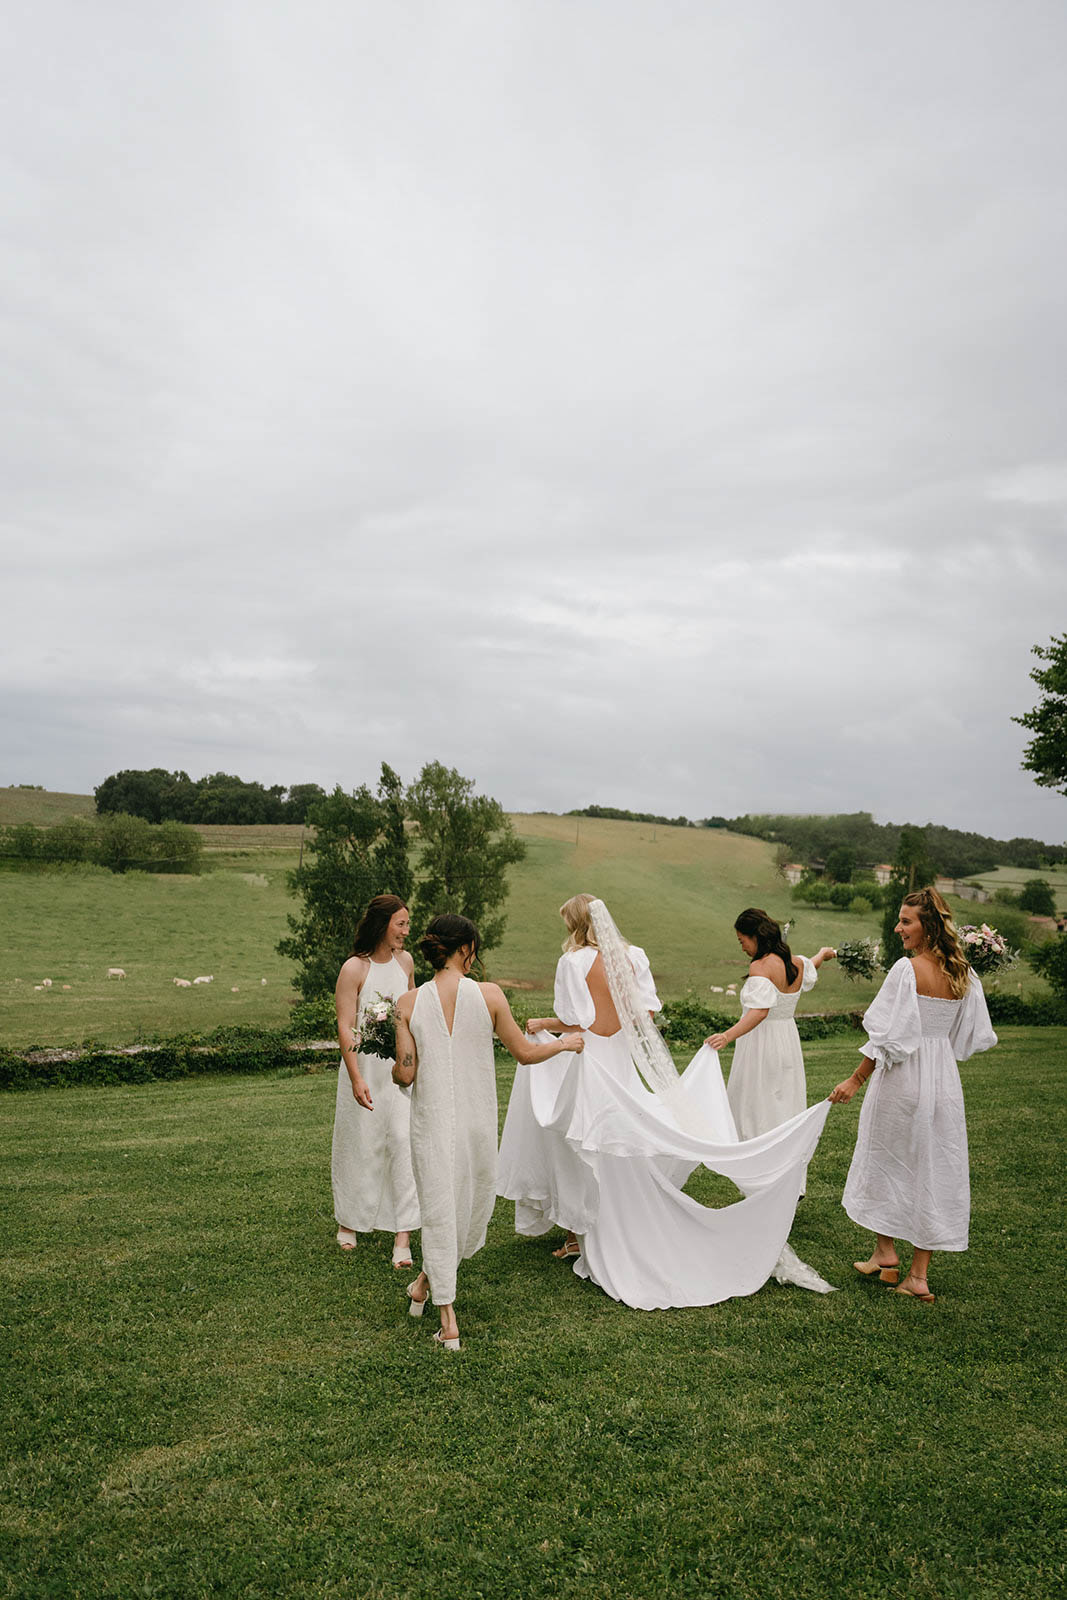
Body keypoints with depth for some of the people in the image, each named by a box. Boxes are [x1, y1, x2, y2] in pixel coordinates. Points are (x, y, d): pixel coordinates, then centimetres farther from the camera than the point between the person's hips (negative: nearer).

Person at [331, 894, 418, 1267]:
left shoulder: (405, 961, 3)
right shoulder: (354, 969, -14)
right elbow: (345, 1027, -15)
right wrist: (356, 1080, -21)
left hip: (401, 1065, 4)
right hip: (364, 1065, -4)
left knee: (404, 1141, -4)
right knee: (359, 1143, 11)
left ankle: (402, 1236, 3)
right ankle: (348, 1221, 34)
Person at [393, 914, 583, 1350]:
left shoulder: (409, 1003, -7)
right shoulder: (489, 995, -10)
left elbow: (405, 1073, -7)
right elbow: (524, 1053, -2)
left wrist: (392, 1067, 16)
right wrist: (564, 1043, 15)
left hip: (431, 1121, 1)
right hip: (477, 1120, 0)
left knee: (438, 1211, 12)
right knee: (474, 1203, 23)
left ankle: (448, 1322, 19)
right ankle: (425, 1282, 40)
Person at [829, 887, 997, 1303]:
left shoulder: (907, 969, -17)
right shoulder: (963, 975, 2)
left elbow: (888, 1035, -18)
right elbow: (970, 1036, 9)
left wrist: (856, 1079, -10)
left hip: (902, 1080, -5)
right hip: (944, 1081, 6)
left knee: (884, 1160, 15)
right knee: (935, 1170, 10)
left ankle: (885, 1252, 25)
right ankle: (918, 1275, 14)